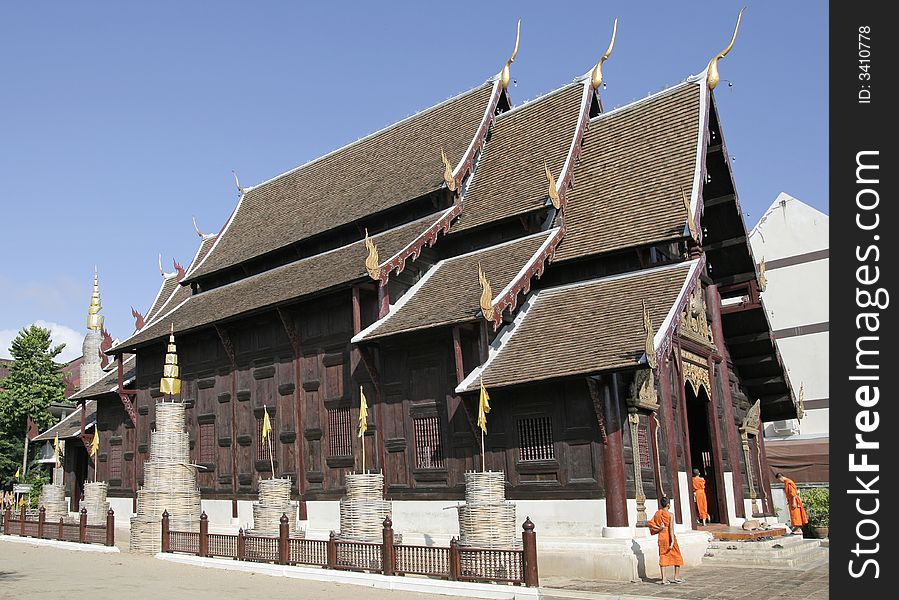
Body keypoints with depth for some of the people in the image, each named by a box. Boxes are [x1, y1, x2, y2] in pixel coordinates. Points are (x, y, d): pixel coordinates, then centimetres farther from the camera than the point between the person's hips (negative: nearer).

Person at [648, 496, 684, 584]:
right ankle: (676, 577, 18)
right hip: (669, 537, -4)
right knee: (677, 556, 13)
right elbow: (671, 529, -17)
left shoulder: (657, 513, 3)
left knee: (663, 556, 7)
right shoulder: (670, 515, -11)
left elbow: (651, 524, 1)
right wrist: (672, 541, -18)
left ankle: (664, 579, 3)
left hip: (661, 537, 4)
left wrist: (659, 528, 4)